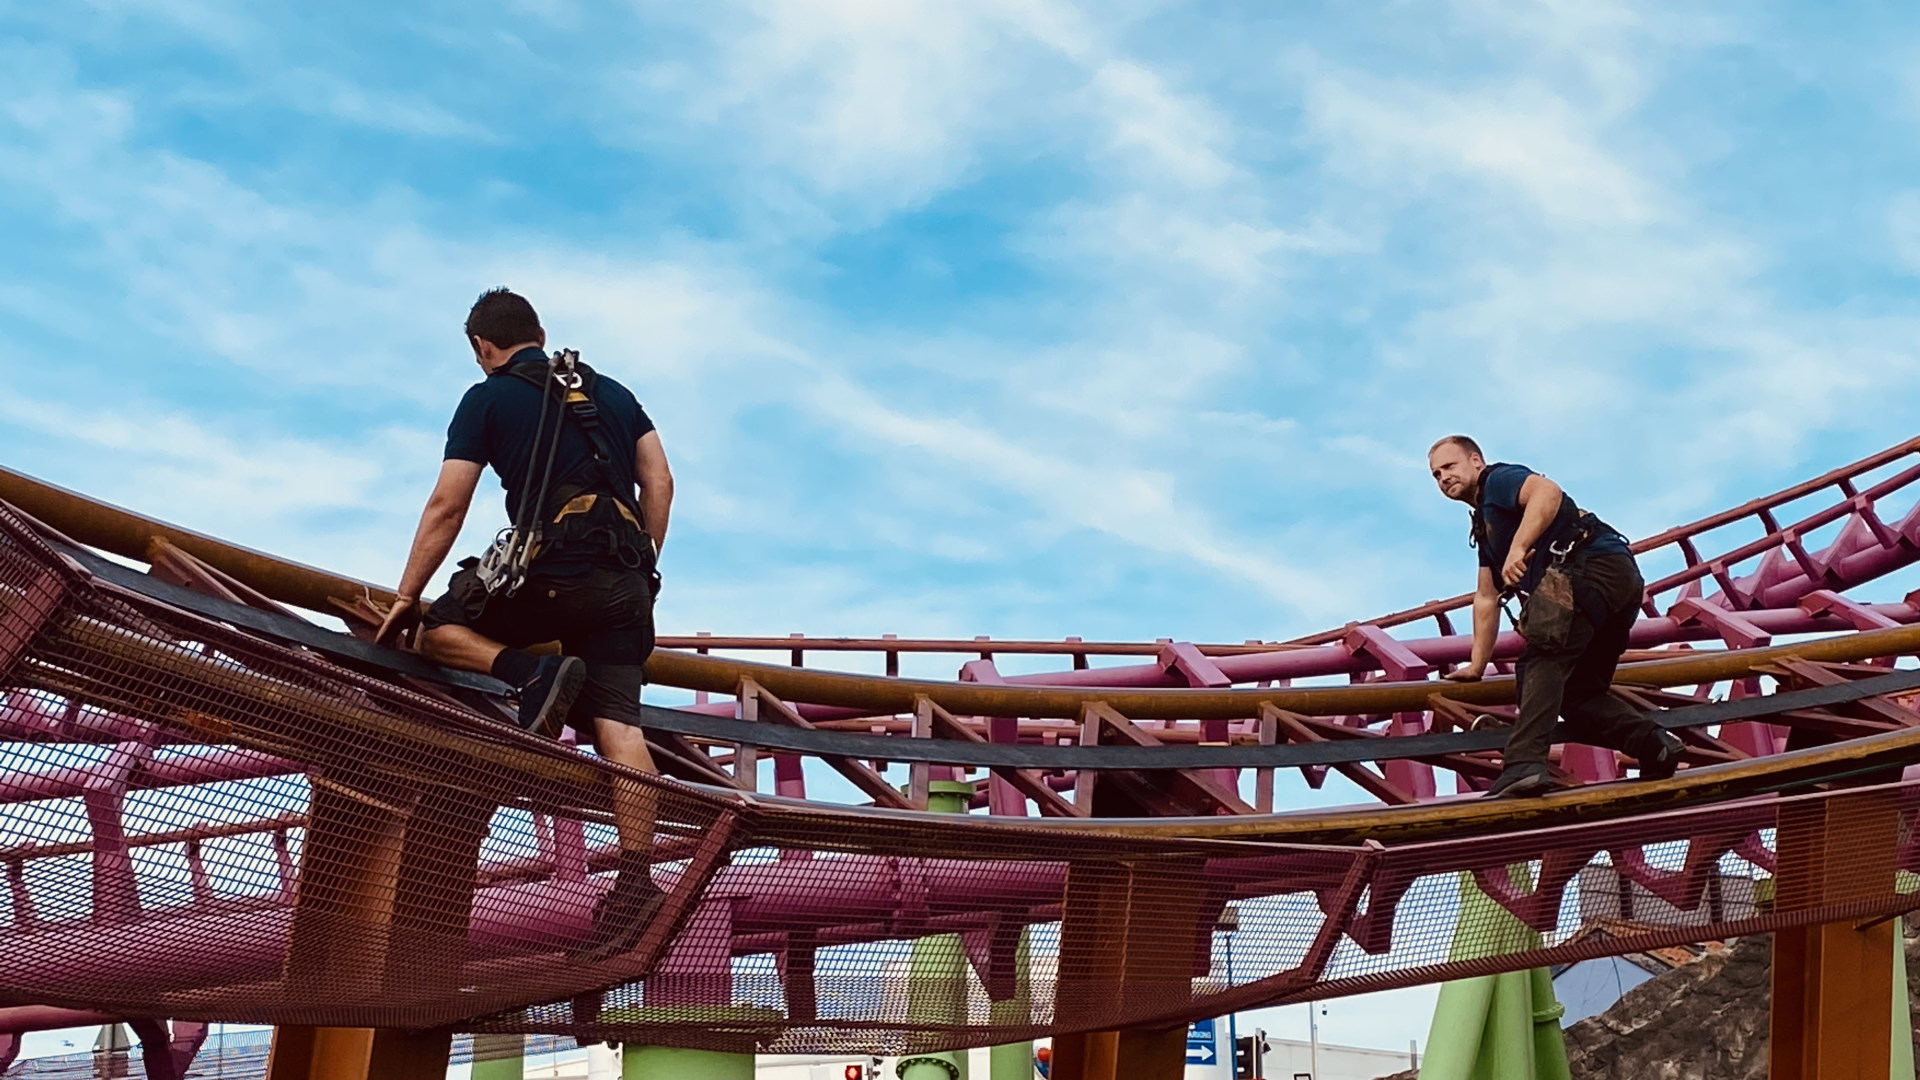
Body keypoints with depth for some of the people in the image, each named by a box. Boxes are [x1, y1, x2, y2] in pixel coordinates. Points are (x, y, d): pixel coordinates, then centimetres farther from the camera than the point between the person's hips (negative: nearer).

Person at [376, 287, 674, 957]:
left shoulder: (488, 398, 9)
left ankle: (536, 674, -12)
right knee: (618, 727, -2)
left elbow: (447, 508, 5)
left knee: (438, 628, 14)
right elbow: (660, 484, 16)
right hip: (624, 584, 5)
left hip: (553, 571, -5)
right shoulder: (611, 392, 24)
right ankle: (636, 881, -13)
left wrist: (405, 598, 11)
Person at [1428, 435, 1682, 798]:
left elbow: (1548, 492, -18)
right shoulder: (1484, 525, 33)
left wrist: (1518, 549, -28)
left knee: (1542, 662, -22)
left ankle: (1525, 764, -36)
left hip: (1597, 565, -10)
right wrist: (1477, 666, 30)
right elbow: (1487, 597, 33)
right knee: (1578, 695, 10)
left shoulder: (1499, 480, 6)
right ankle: (1654, 743, -7)